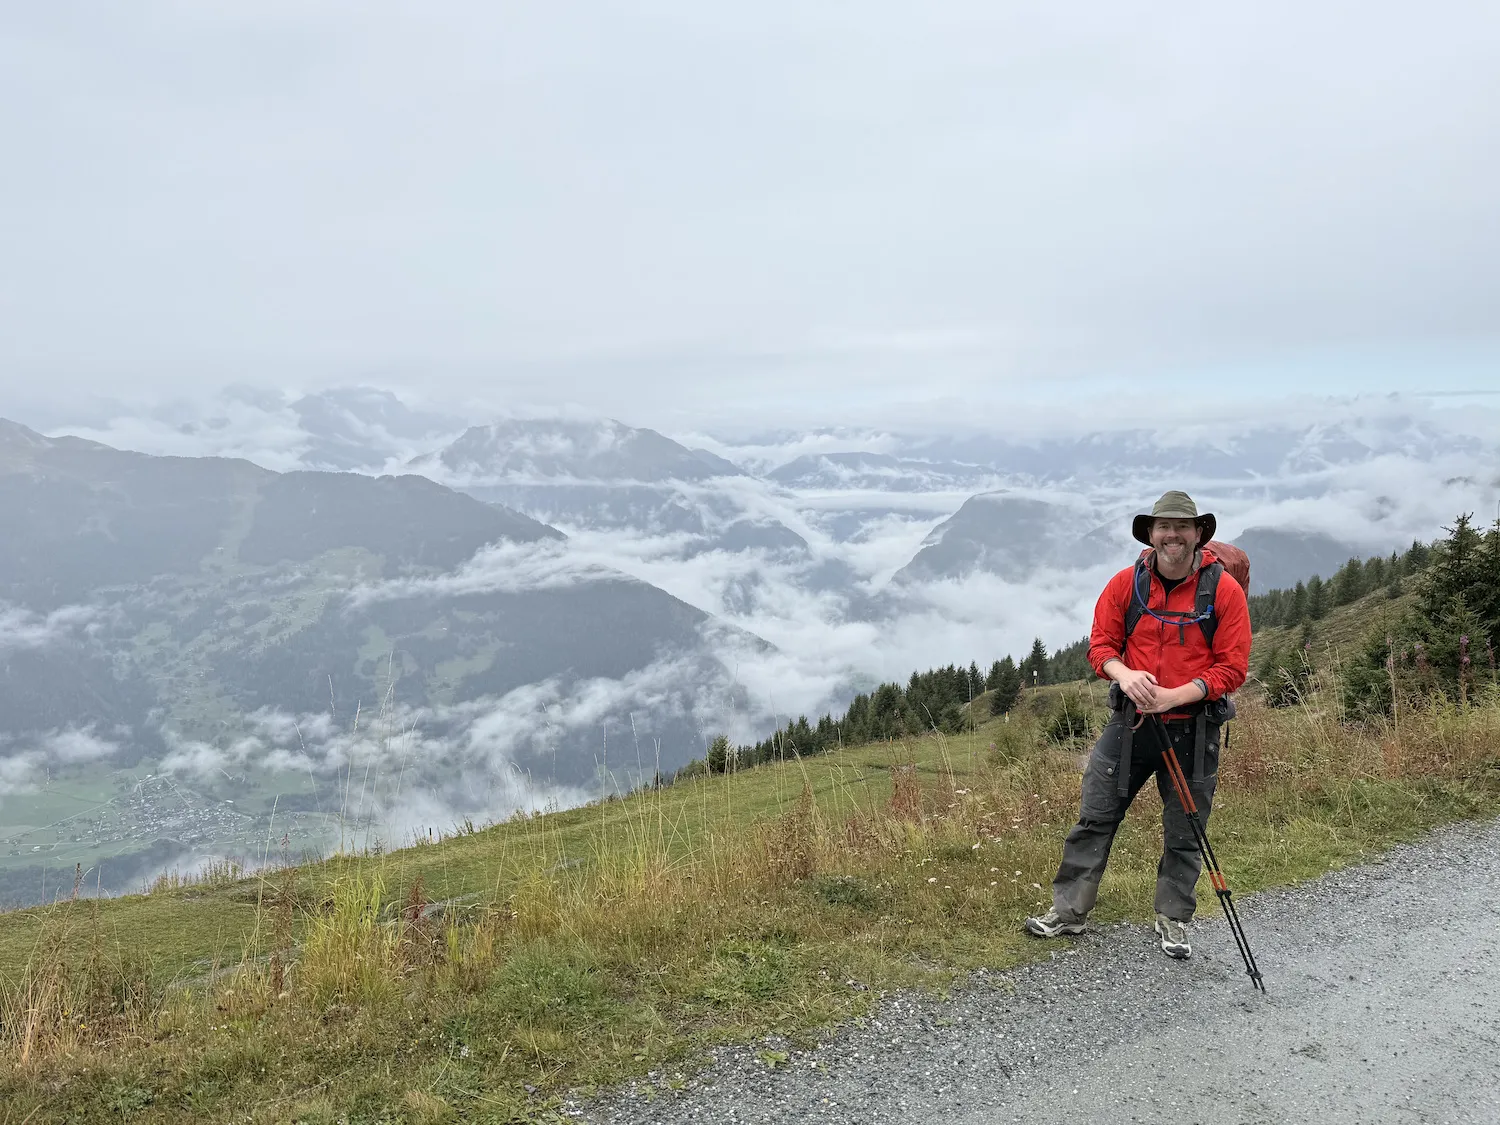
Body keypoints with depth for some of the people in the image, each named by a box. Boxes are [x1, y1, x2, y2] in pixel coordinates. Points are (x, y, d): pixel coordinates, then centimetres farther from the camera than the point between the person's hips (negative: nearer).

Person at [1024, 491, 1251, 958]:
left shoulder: (1224, 589, -8)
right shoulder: (1127, 583, -2)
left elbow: (1233, 667, -9)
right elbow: (1100, 643, 3)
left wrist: (1174, 696, -20)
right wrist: (1124, 673, -19)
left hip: (1192, 728, -1)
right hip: (1129, 721, 2)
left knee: (1184, 832, 12)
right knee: (1095, 818, 6)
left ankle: (1173, 920, 31)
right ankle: (1069, 910, 18)